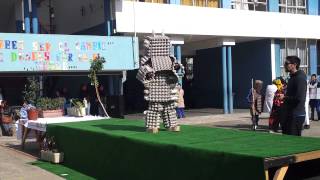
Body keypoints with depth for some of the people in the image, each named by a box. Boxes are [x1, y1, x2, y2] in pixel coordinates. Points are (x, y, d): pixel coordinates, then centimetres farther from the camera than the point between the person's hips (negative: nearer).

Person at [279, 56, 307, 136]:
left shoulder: (300, 78, -17)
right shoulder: (292, 77, 15)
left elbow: (299, 98, -25)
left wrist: (284, 97, -14)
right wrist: (283, 96, 7)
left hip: (296, 115, -10)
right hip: (290, 114, 10)